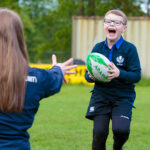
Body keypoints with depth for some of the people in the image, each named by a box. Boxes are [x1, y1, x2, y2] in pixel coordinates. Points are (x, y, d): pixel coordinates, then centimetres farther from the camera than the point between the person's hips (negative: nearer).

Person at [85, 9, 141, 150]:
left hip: (123, 97, -3)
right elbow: (88, 73, 8)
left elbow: (136, 75, -10)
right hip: (100, 95, 3)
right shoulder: (98, 48, 3)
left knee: (121, 129, -20)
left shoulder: (129, 49, -8)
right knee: (99, 132, -7)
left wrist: (119, 74, -28)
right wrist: (90, 76, -16)